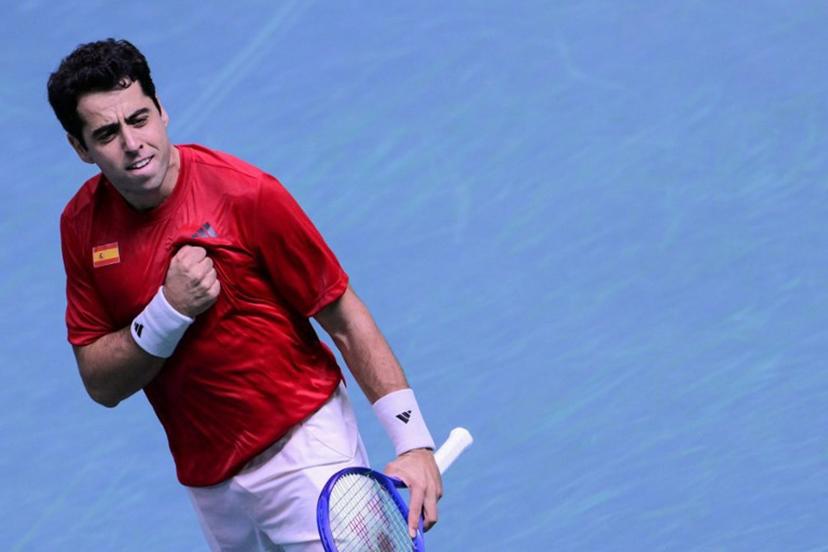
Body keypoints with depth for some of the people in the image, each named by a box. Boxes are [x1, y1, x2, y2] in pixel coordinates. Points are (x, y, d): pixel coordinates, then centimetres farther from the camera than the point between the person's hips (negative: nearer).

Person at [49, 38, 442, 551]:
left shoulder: (246, 194, -15)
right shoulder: (82, 224, -2)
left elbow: (346, 320, -9)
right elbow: (103, 384, -2)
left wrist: (413, 442, -16)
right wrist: (169, 311, -20)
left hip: (302, 453, -4)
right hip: (207, 483, 4)